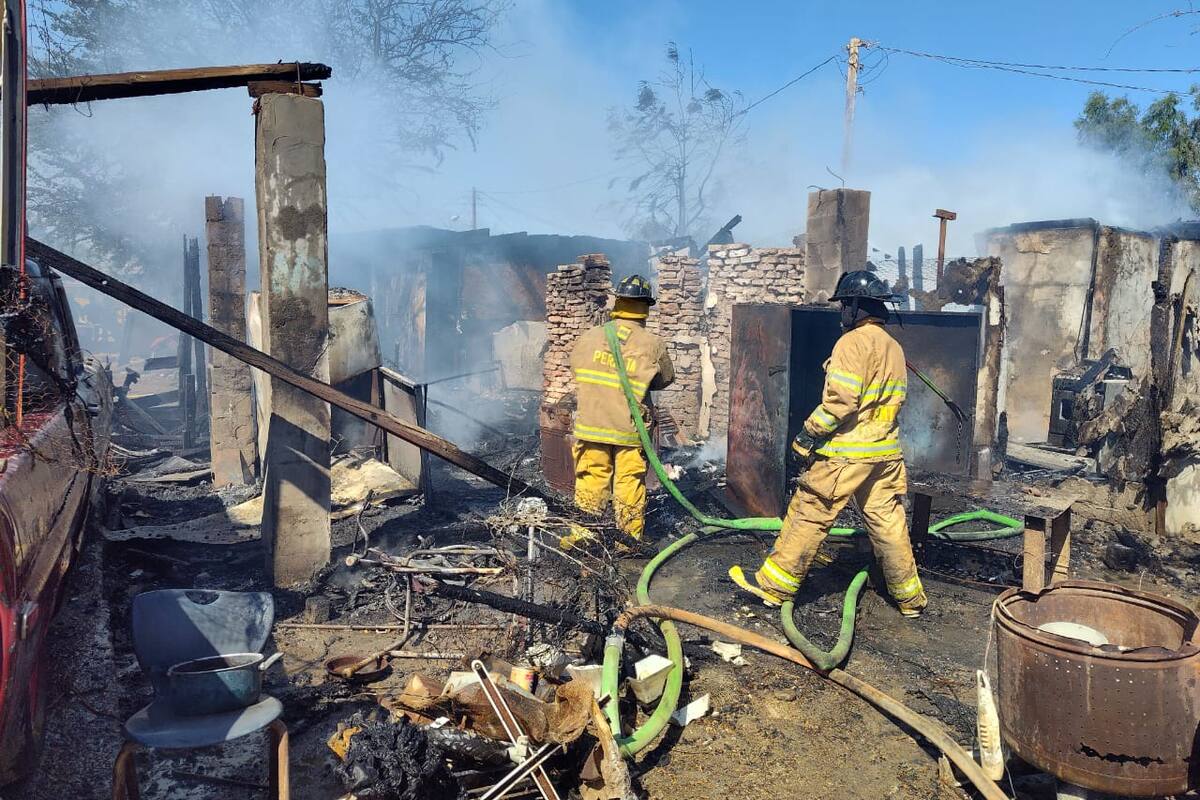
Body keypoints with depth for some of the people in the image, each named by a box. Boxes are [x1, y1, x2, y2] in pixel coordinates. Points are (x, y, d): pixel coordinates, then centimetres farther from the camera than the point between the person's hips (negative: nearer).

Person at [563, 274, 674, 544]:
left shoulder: (589, 337, -2)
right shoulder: (653, 345, -8)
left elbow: (575, 368, 11)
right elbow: (666, 379, 6)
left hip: (591, 424, 2)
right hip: (631, 429, -2)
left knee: (590, 480, 12)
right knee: (630, 483, 9)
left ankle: (583, 533, 22)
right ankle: (630, 536, 19)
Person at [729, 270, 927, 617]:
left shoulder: (853, 341, -11)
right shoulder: (893, 347, 16)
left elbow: (841, 399, -20)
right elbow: (892, 401, 18)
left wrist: (808, 436, -13)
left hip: (846, 453, -8)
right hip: (886, 453, 8)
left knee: (808, 516, -1)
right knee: (887, 522, 13)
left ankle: (774, 585, 7)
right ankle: (910, 597, 20)